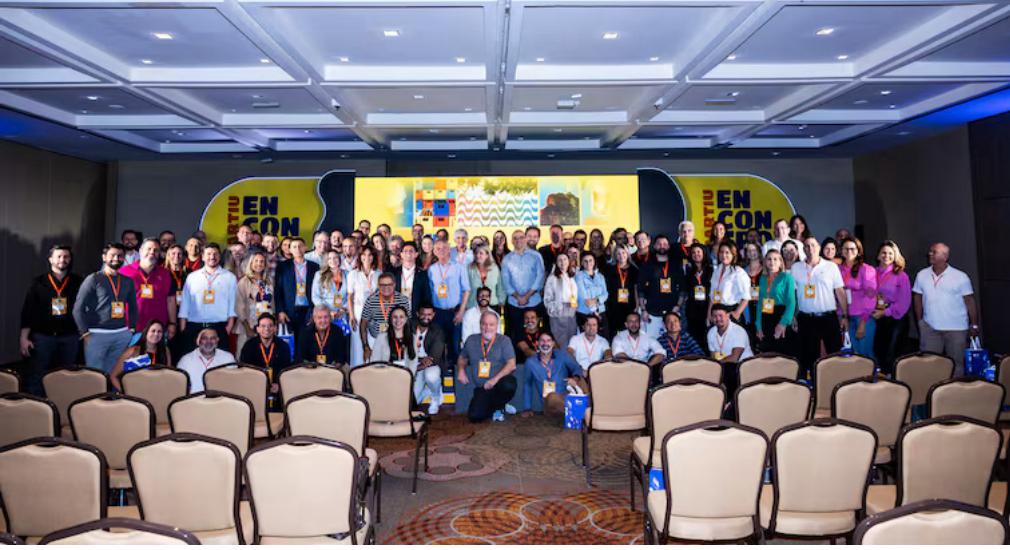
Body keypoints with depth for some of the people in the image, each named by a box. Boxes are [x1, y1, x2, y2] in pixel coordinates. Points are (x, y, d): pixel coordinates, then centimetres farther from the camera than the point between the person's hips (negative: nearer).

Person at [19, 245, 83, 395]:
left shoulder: (77, 282, 4)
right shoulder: (39, 282, 2)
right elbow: (27, 310, 2)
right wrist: (24, 338, -3)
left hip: (69, 337, 1)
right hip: (43, 336, -1)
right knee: (38, 376, 0)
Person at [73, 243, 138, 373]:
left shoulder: (128, 281, 12)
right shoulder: (93, 279, -1)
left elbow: (133, 307, 19)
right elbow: (78, 308, -3)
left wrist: (132, 329, 10)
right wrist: (85, 333, -8)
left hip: (122, 335, 4)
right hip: (97, 334, -4)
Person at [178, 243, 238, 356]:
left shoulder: (229, 277, 9)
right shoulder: (192, 277, 12)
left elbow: (232, 305, 4)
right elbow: (185, 304, 9)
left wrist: (229, 326, -6)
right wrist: (182, 329, 2)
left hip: (219, 327, -1)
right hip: (194, 328, 1)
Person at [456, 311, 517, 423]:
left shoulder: (504, 340, -4)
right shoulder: (471, 340, 6)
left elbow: (511, 365, -12)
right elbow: (462, 358, 22)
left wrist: (495, 379, -25)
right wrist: (461, 370, 1)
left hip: (500, 384, -2)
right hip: (481, 389, 2)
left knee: (509, 384, -37)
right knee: (474, 416, -19)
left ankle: (499, 406, -1)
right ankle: (499, 406, 15)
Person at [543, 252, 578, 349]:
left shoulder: (573, 277, 9)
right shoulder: (552, 278, -5)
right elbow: (547, 300, -7)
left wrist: (575, 304, -2)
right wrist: (563, 305, -16)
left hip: (572, 317, 4)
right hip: (558, 317, -4)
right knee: (563, 347, -2)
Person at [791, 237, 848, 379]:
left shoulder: (831, 267, 4)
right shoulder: (795, 268, 5)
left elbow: (840, 292, 4)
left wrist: (844, 316, 0)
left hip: (829, 317, -1)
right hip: (806, 319, 1)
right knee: (809, 355, 7)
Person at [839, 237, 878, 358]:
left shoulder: (866, 269, -5)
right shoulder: (839, 269, 7)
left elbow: (870, 296, -7)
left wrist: (863, 322, -11)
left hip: (864, 317, -4)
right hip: (847, 317, 4)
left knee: (865, 353, -1)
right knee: (853, 353, 8)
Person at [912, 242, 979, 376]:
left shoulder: (960, 277, -7)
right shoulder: (922, 275, 2)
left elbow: (970, 301, -4)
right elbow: (917, 297, 10)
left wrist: (974, 325, -5)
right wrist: (919, 321, 7)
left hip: (956, 328, -2)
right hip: (930, 328, 3)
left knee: (956, 363, 8)